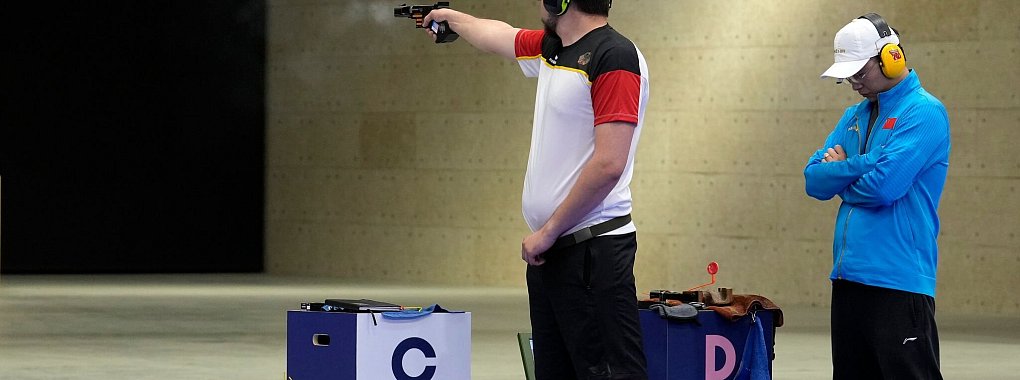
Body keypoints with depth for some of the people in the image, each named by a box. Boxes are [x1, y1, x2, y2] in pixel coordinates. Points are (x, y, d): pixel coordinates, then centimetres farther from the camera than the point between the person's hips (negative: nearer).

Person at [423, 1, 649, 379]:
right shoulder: (550, 49, 14)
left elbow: (608, 165, -19)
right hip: (550, 249, 9)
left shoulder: (615, 56, -13)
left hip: (593, 249, -9)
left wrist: (548, 232, -14)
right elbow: (499, 36, 38)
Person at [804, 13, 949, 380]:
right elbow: (814, 180, 9)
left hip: (899, 279, -8)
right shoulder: (855, 115, 17)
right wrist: (861, 166, -8)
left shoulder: (924, 112, -9)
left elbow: (885, 186, -19)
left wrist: (840, 172, 0)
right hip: (850, 276, 8)